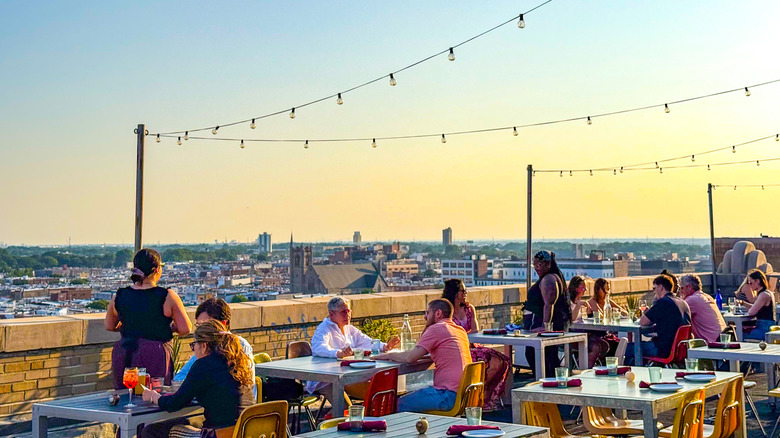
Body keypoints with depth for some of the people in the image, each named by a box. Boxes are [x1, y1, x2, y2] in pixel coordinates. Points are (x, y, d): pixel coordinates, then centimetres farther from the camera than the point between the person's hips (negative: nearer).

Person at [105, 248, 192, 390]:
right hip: (156, 356, -4)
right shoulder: (167, 296, -9)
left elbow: (109, 326, 17)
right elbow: (186, 329, -6)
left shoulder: (118, 297, 3)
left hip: (124, 355, 4)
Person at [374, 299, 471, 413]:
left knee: (398, 405, -9)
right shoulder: (460, 330, 18)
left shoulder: (436, 329, -8)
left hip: (449, 395, -10)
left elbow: (410, 357, -13)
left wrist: (387, 355, 3)